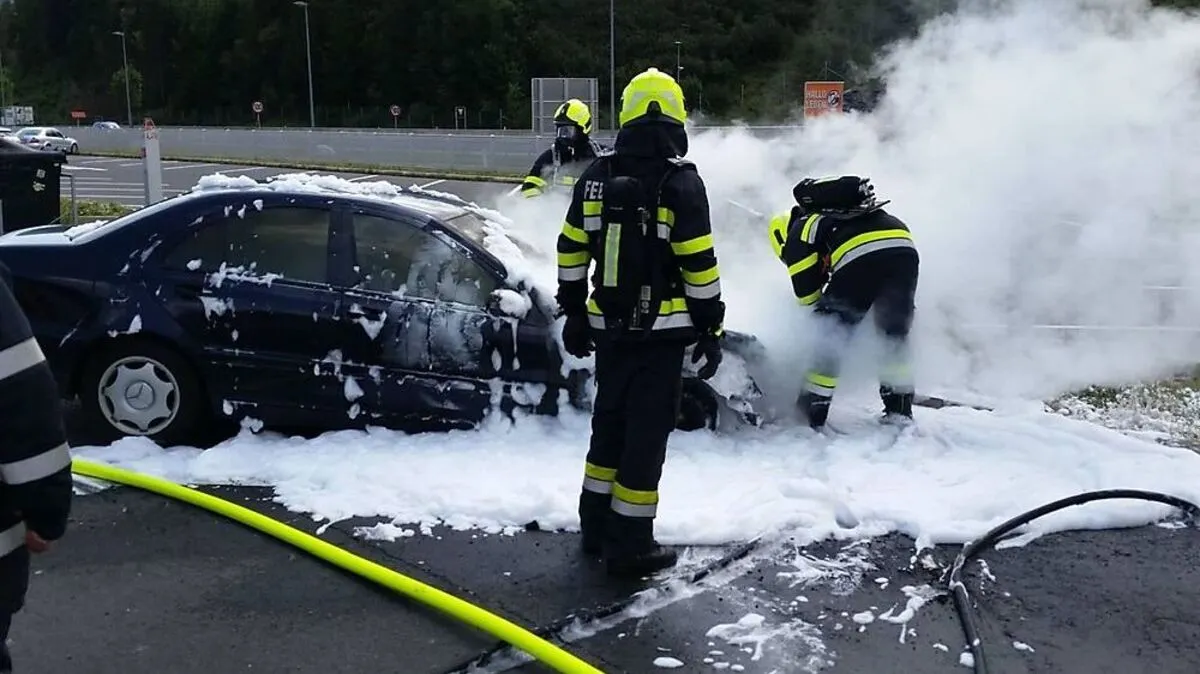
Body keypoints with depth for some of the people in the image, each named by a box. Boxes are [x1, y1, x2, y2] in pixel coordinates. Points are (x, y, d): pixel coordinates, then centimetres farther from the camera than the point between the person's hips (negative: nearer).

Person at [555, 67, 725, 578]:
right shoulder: (680, 183, -12)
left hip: (610, 327, 5)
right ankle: (629, 546, 11)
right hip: (662, 330, -5)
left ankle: (597, 527, 30)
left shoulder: (596, 177, 3)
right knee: (647, 433, 3)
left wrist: (573, 312, 17)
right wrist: (711, 329, -4)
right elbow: (699, 266, -13)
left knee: (609, 422, 19)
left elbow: (571, 252, 7)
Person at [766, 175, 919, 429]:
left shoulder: (798, 232, 21)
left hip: (860, 257, -6)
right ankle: (900, 410, 25)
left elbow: (807, 294, 15)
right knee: (895, 334, 22)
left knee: (830, 336, 9)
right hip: (904, 247, 6)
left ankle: (811, 413, 13)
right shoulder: (833, 216, 40)